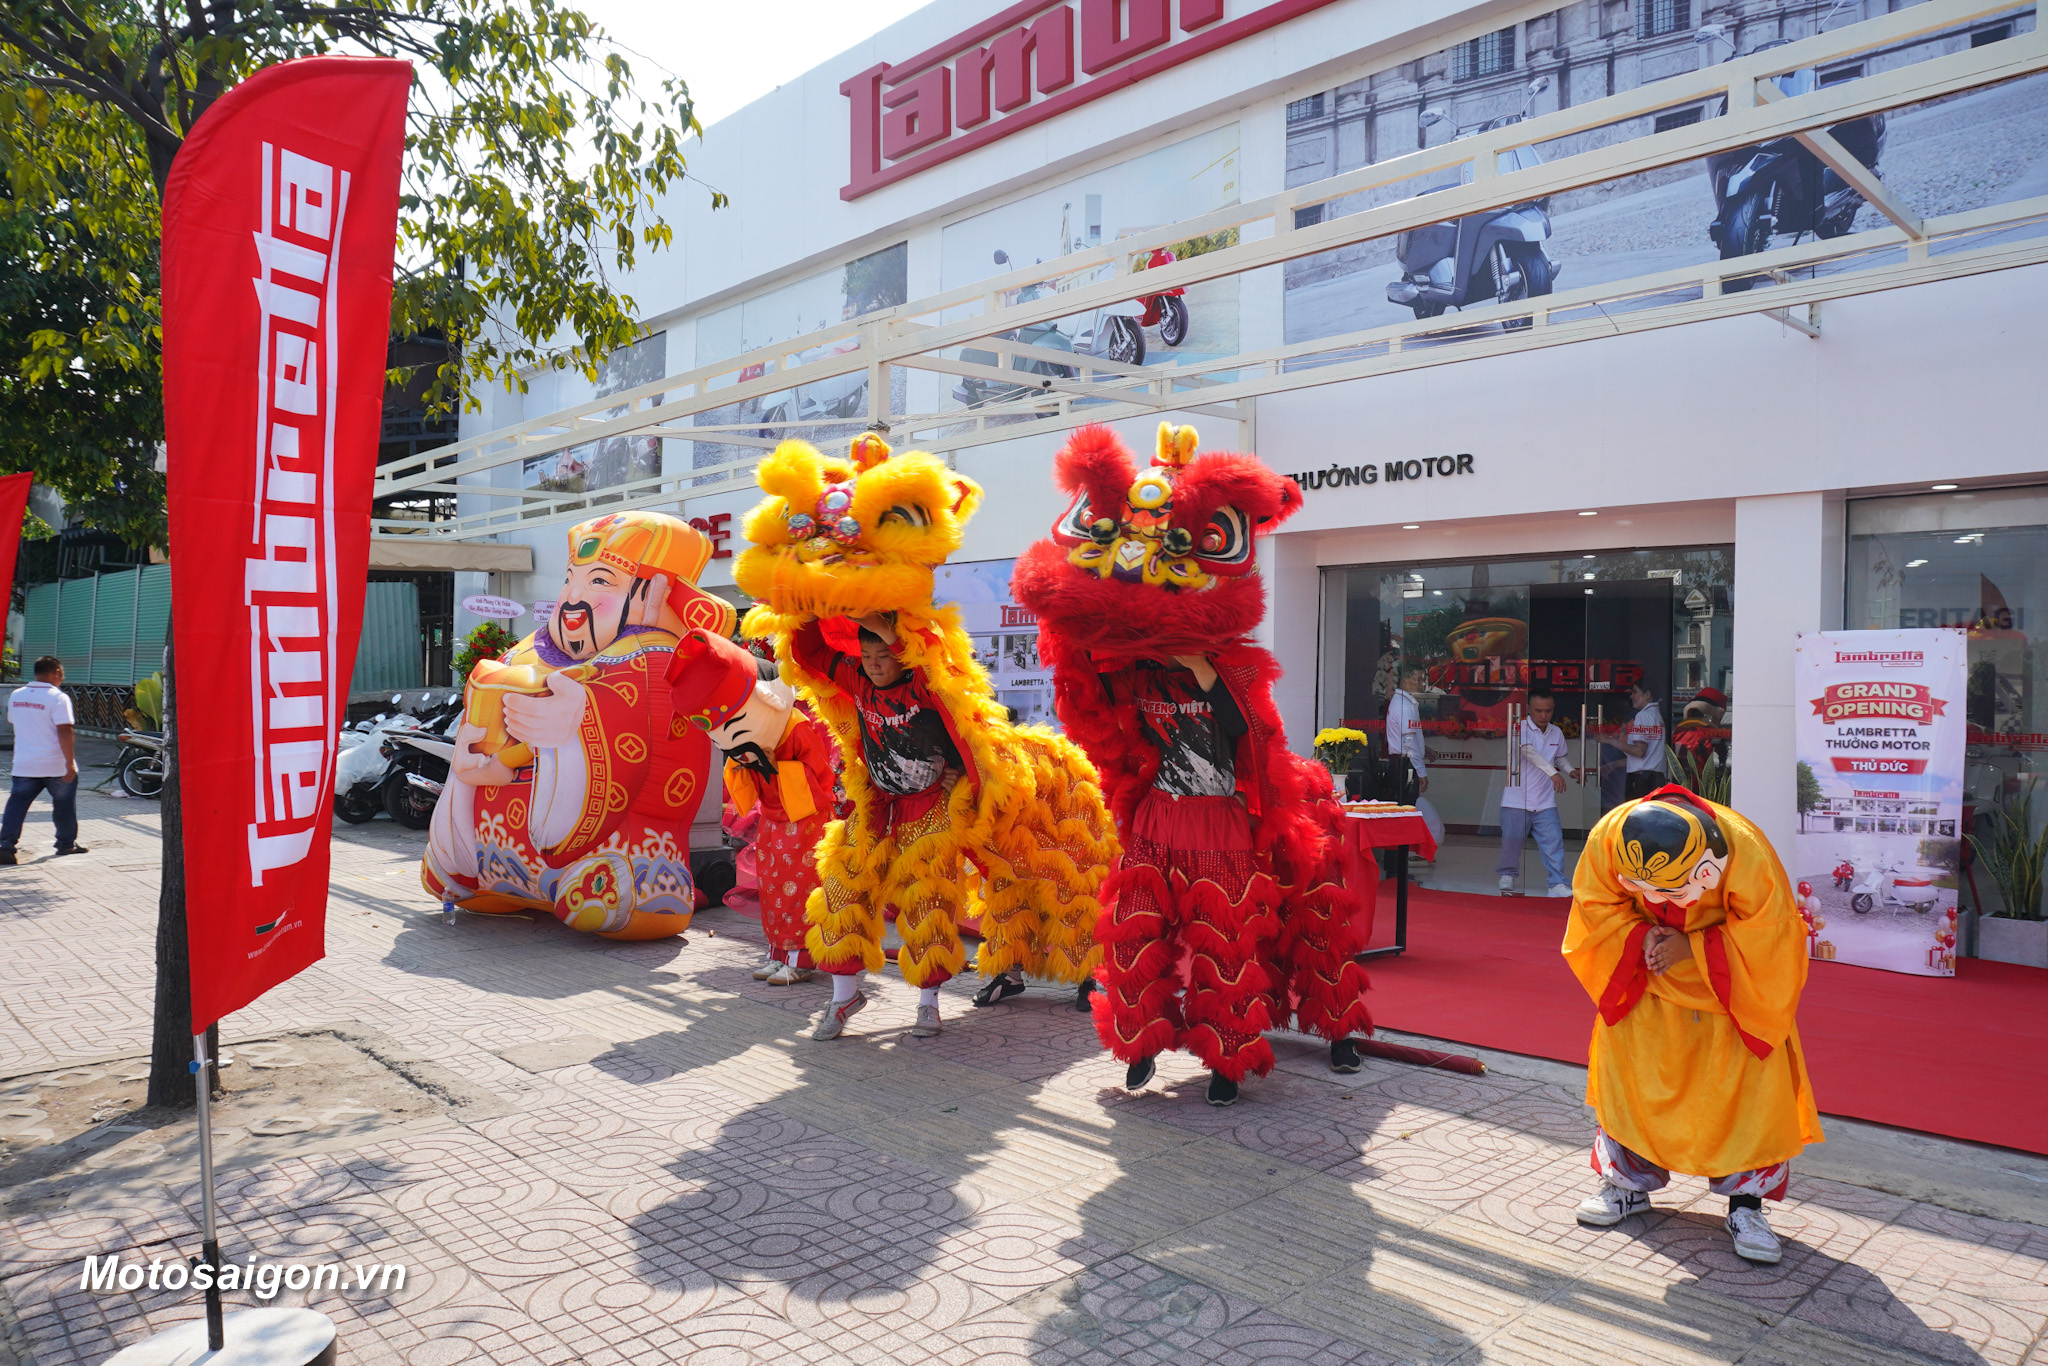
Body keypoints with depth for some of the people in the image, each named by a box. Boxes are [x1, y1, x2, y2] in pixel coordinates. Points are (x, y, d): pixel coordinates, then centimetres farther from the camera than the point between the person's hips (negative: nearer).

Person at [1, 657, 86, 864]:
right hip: (56, 765, -5)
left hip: (23, 765, 5)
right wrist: (70, 763, -19)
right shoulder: (58, 698, -15)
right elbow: (64, 733, -20)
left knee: (17, 805, 4)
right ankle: (67, 843, 22)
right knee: (64, 804, 11)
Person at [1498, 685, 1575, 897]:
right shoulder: (1520, 728, -11)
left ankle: (1557, 883, 0)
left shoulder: (1556, 733, 7)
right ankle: (1508, 875, 29)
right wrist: (1552, 772, -39)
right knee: (1511, 840, 7)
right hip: (1516, 800, -4)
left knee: (1553, 842, -5)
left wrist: (1569, 770, 4)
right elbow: (1528, 751, -29)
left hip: (1545, 803, 4)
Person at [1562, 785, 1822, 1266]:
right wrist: (1639, 937, -28)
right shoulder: (1607, 840, -28)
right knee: (1628, 1068, 0)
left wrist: (1693, 949, -29)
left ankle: (1746, 1203, 7)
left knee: (1747, 1081, -9)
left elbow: (1767, 941, -24)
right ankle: (1628, 1181, 19)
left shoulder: (1746, 853, -35)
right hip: (1646, 979, 2)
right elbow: (1597, 912, -11)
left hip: (1731, 980, -2)